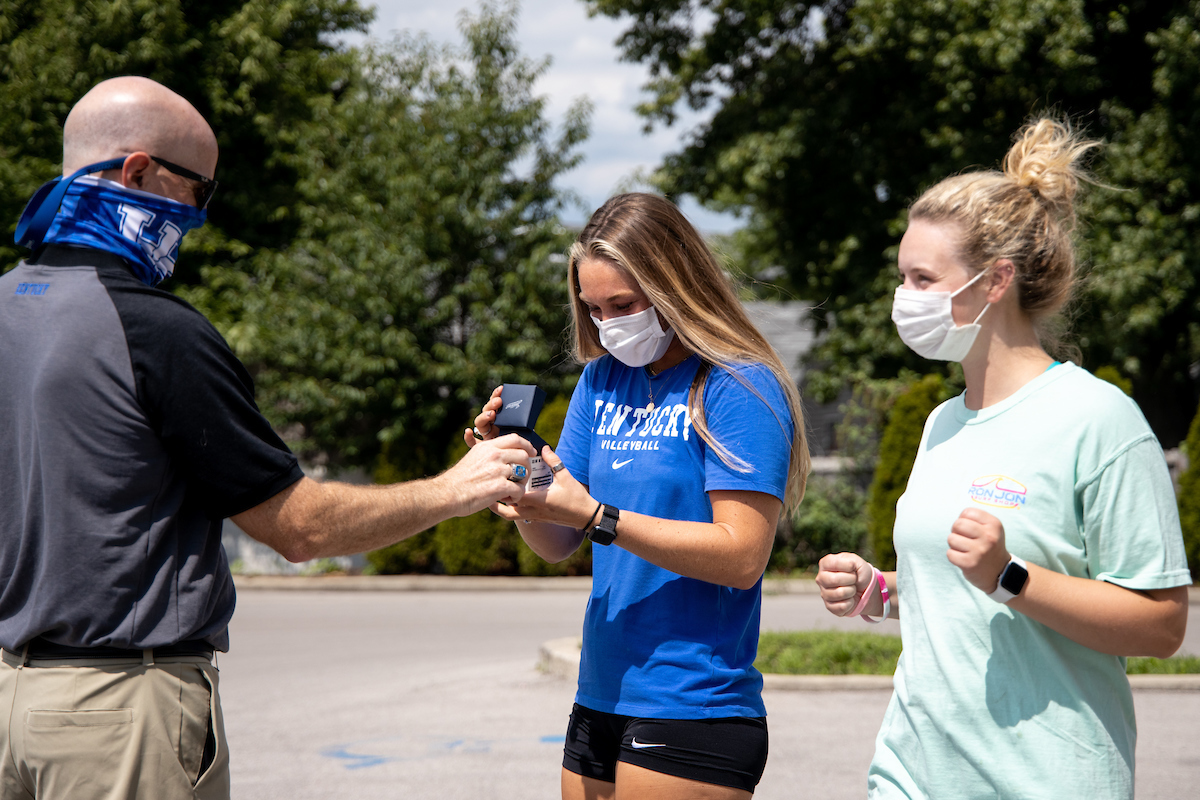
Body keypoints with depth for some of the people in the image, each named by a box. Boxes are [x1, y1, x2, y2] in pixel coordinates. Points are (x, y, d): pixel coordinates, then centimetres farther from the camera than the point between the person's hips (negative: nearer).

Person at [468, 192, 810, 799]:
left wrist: (596, 516, -20)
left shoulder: (740, 387, -9)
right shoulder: (602, 380, 12)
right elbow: (557, 545, 12)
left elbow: (742, 556, -17)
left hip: (693, 713, -7)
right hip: (598, 700, 7)